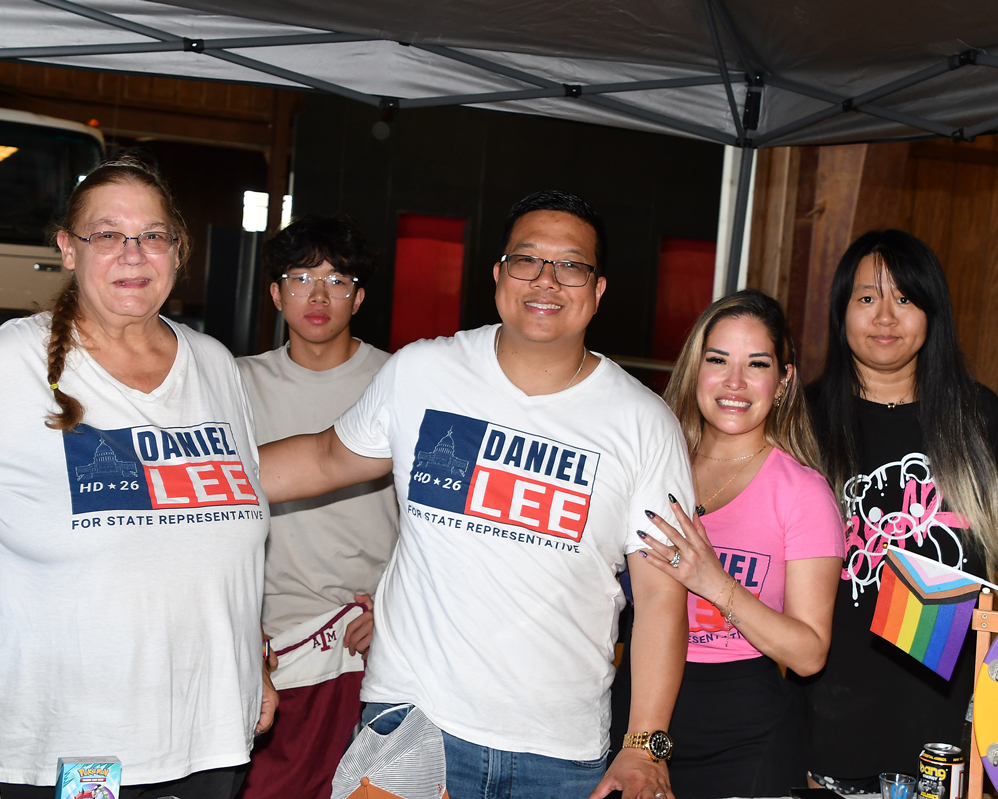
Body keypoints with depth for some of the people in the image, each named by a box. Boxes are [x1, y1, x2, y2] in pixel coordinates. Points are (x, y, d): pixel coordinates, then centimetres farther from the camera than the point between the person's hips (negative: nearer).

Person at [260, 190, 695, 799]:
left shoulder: (646, 424, -4)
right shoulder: (418, 373, -1)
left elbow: (661, 594, -3)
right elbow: (329, 460, 13)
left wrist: (647, 746, -8)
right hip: (410, 715, 1)